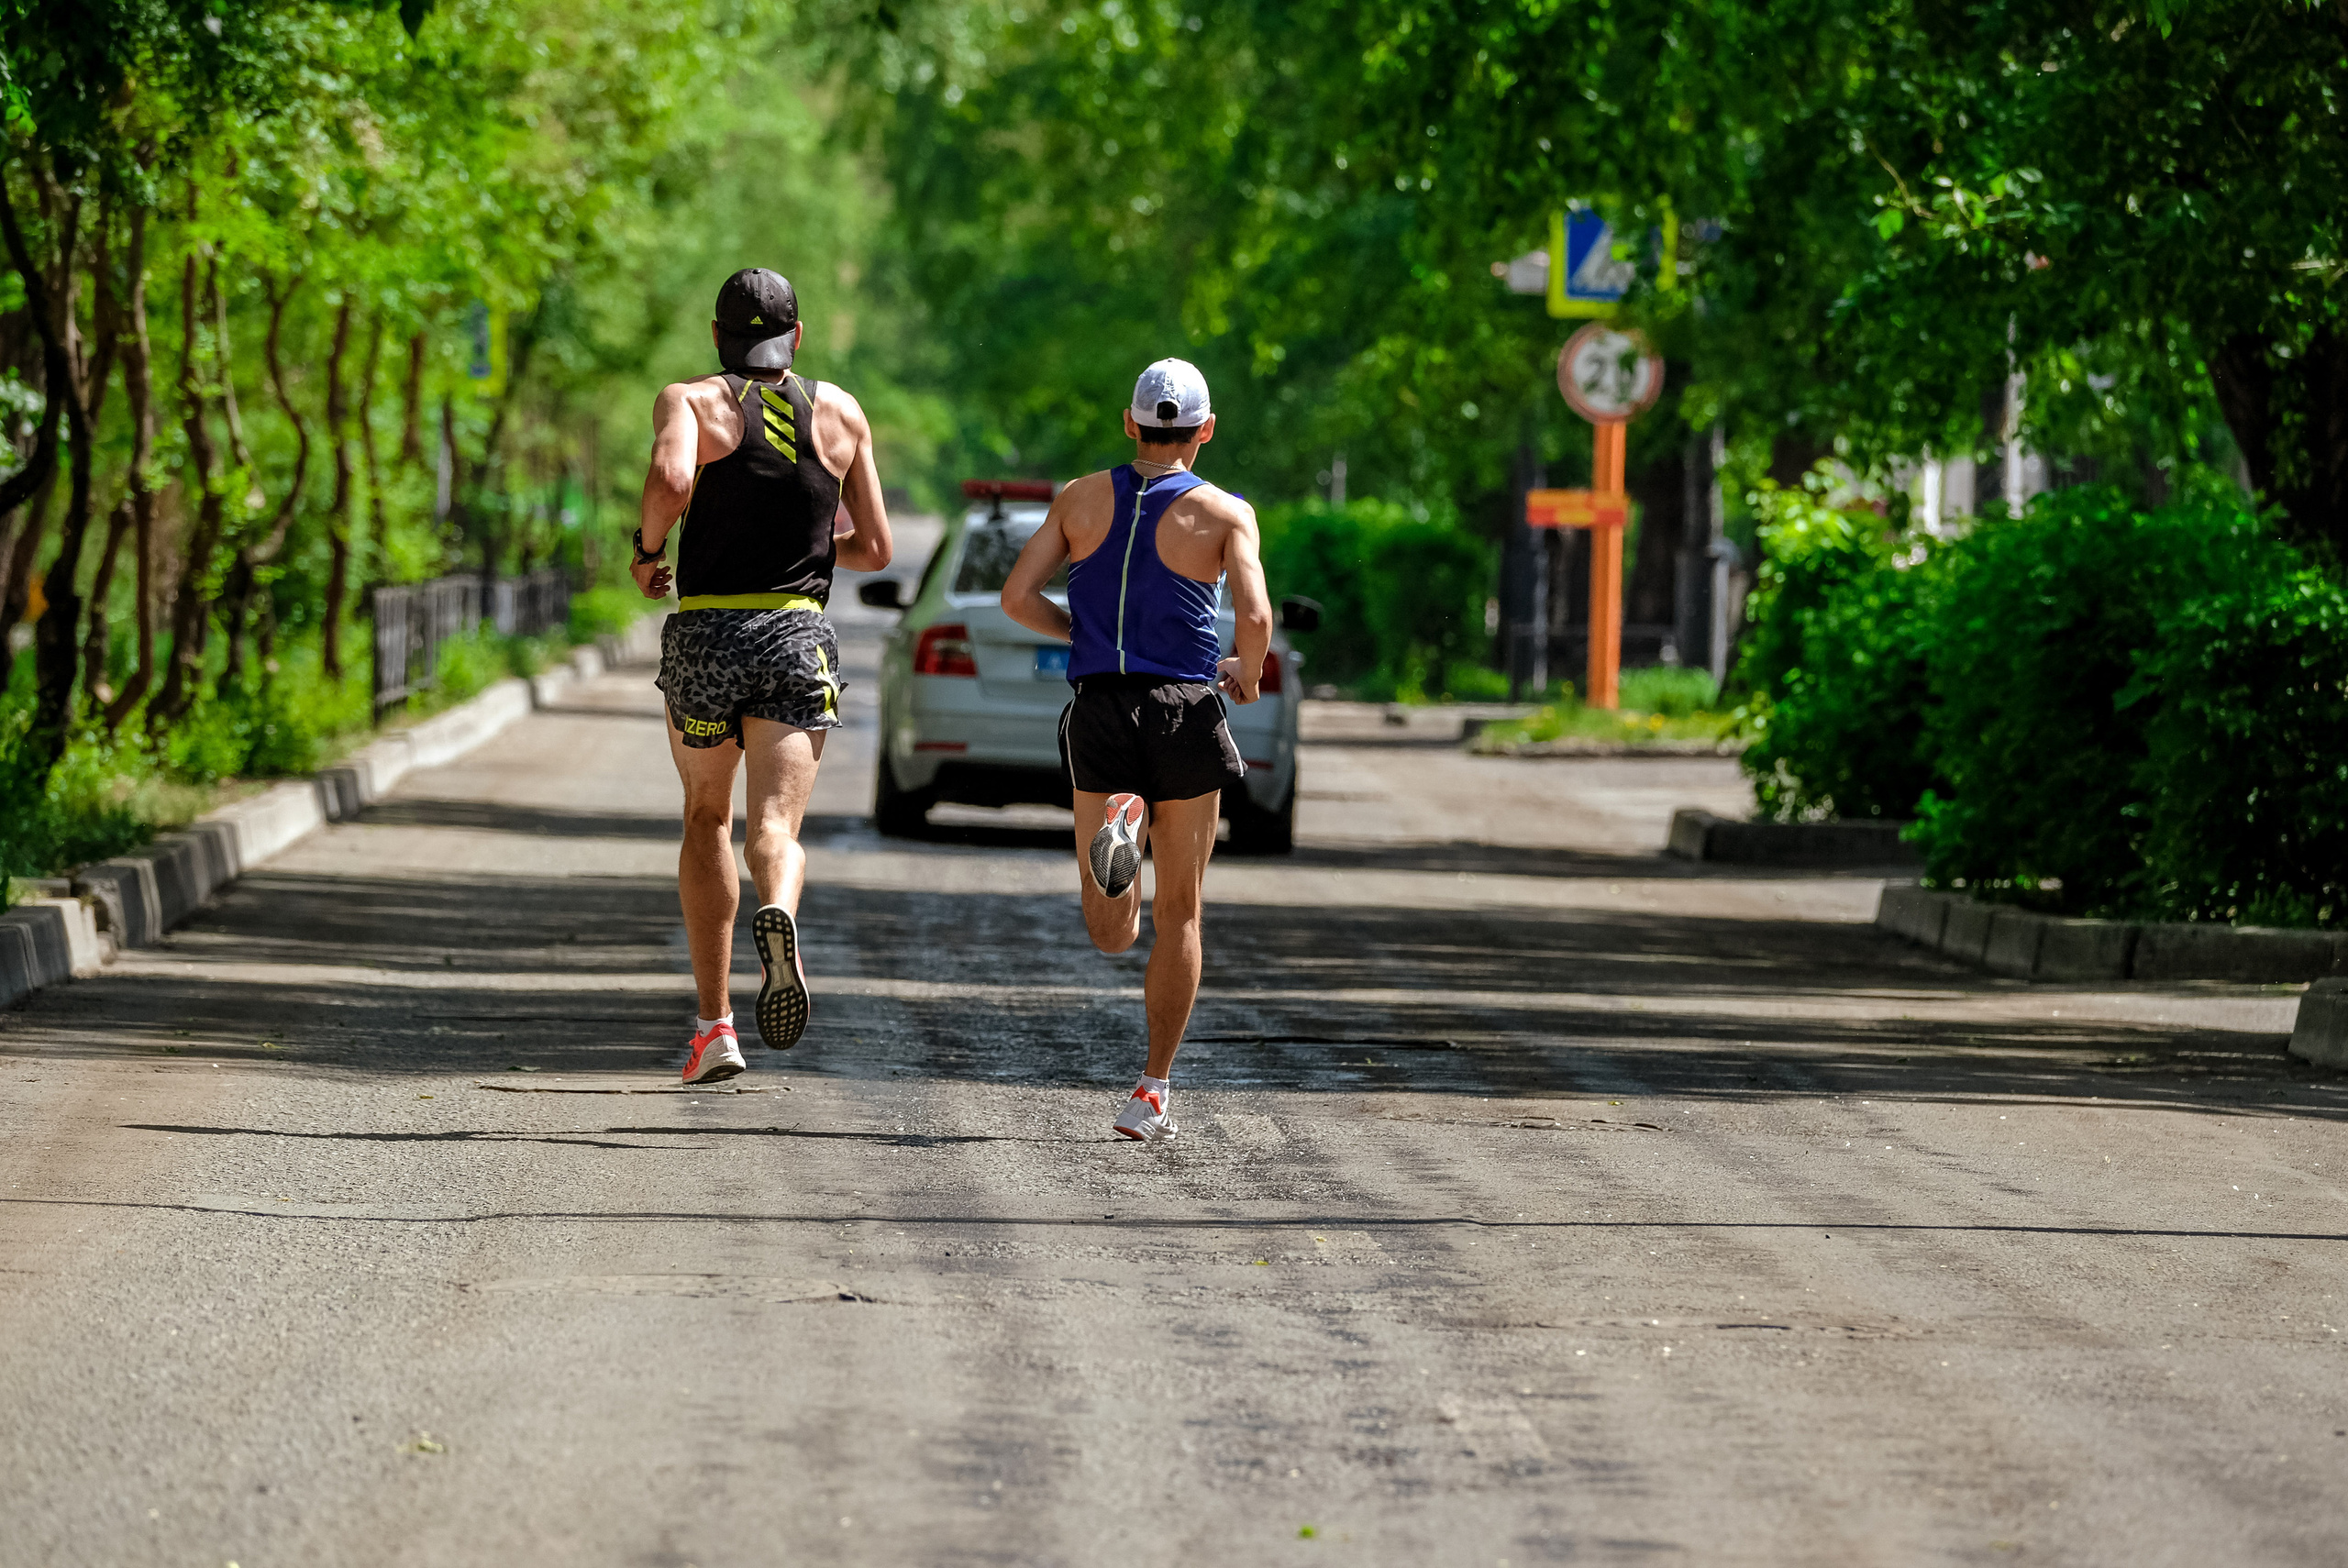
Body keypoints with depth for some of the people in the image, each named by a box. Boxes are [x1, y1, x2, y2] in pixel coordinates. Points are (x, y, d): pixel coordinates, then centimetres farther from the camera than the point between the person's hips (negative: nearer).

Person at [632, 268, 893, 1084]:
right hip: (799, 636, 1)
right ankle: (778, 911, -46)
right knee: (775, 824, -8)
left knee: (706, 820, 17)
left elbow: (671, 476, -21)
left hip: (705, 632, -1)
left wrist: (649, 550, -3)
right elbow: (874, 548, 13)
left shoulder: (692, 399, 1)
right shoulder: (841, 413, 12)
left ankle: (715, 1024, 15)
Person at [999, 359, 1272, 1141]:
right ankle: (1152, 1091, 7)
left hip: (1100, 705, 1)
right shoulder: (1225, 512, -1)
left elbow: (1017, 595, 1)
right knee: (1178, 916, 11)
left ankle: (1121, 822, -27)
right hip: (1185, 711, -1)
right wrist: (1246, 674, 7)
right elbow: (1255, 615, -14)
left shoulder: (1082, 497, 8)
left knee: (1111, 933, 5)